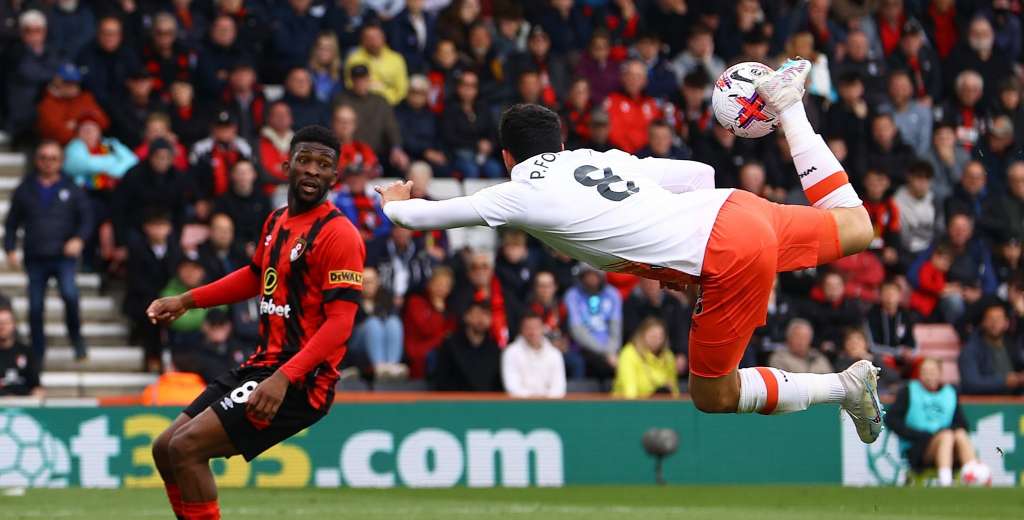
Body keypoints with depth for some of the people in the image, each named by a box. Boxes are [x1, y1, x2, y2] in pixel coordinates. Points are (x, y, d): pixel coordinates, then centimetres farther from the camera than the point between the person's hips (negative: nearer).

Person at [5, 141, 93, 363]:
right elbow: (12, 224, 14)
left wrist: (79, 239, -14)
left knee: (70, 294, -26)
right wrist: (10, 249, 1)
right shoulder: (25, 190, 11)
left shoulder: (72, 189, 8)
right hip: (35, 259, 2)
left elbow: (86, 218, 5)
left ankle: (76, 336, -3)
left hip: (64, 256, -2)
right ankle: (37, 356, 13)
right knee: (35, 308, 1)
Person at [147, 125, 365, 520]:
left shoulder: (338, 235, -14)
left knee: (187, 447, -19)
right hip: (262, 365, 9)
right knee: (165, 450, 11)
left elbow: (340, 324, -21)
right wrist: (186, 301, 27)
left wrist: (284, 378, -31)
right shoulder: (277, 221, 12)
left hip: (300, 381, -9)